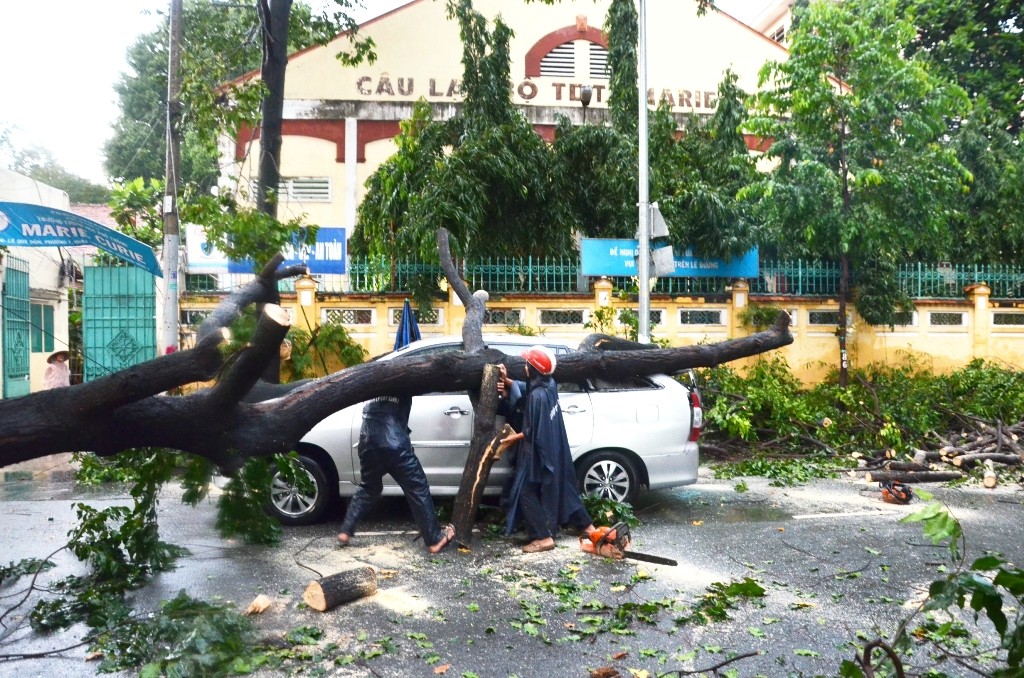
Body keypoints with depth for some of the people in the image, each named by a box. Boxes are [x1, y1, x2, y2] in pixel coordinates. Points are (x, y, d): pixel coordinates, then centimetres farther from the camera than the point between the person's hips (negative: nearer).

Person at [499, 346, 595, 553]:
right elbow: (526, 388, 17)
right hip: (553, 449, 9)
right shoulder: (549, 384, -1)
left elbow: (534, 431, -22)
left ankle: (544, 538, 3)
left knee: (526, 493, 1)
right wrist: (508, 381, 4)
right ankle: (586, 525, 31)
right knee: (562, 487, 20)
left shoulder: (537, 395, -27)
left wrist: (516, 436, -6)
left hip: (539, 452, -9)